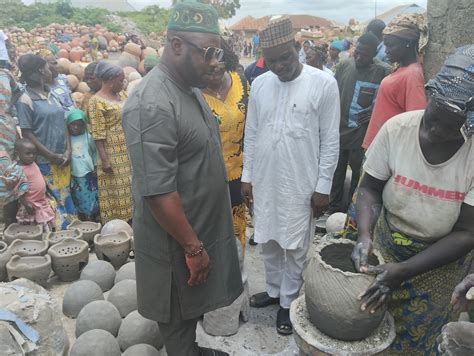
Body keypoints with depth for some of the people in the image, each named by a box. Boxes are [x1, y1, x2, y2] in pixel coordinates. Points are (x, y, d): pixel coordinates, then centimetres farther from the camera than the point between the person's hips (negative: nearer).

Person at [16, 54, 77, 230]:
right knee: (55, 201, 0)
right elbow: (27, 133, -11)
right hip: (45, 162, -6)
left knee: (66, 197, 12)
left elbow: (63, 124, 10)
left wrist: (68, 150, -2)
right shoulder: (25, 100, -10)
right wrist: (52, 156, -13)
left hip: (63, 158, 6)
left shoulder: (51, 95, 11)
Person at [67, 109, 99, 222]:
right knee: (79, 203, 9)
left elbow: (94, 152, 8)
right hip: (74, 176, 1)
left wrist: (95, 167, 3)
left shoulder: (88, 137, 0)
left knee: (91, 202, 3)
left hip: (88, 174, -1)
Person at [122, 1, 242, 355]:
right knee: (180, 315, 15)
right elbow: (158, 192, -28)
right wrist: (192, 247, -20)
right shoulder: (151, 104, -27)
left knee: (194, 307, 28)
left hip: (201, 225, 9)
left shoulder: (191, 87, 3)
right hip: (177, 239, -9)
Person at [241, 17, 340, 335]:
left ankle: (289, 302, 30)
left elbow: (330, 141, -8)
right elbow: (251, 134, 7)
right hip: (264, 181, 4)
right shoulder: (259, 84, 2)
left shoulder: (324, 84, -10)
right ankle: (274, 290, 39)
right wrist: (247, 176, 7)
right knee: (268, 242, 17)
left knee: (295, 248, 10)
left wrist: (323, 186, -8)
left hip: (301, 184, -4)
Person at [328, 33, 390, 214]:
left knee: (358, 174, 11)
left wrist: (373, 115, -14)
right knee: (336, 172, 14)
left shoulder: (382, 73, -9)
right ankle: (335, 209, 31)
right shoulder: (343, 65, 1)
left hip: (362, 135, -3)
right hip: (339, 130, 3)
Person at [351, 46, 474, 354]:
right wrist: (365, 236, -27)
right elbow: (371, 188, -10)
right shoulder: (397, 129, -21)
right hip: (385, 245, 1)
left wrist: (404, 271, -29)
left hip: (440, 262, -1)